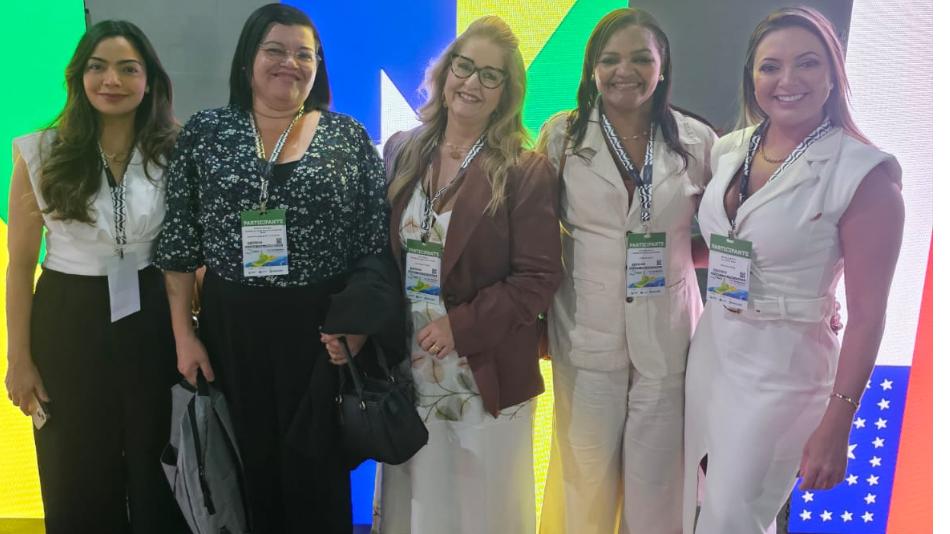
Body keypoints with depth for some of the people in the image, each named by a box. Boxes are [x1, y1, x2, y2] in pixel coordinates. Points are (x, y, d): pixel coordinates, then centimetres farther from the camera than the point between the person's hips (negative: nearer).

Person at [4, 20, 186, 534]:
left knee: (155, 472, 13)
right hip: (68, 323, 0)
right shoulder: (42, 153, -6)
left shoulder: (171, 153, -2)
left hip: (150, 321, 1)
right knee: (78, 480, 14)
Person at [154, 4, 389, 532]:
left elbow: (376, 244, 1)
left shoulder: (350, 138, 0)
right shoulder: (206, 132, 3)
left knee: (316, 463, 7)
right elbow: (179, 242, 3)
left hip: (323, 326, -1)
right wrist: (184, 334, 0)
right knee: (251, 459, 11)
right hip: (232, 324, 1)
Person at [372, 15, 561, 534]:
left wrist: (462, 327, -18)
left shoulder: (526, 171, -8)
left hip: (486, 374, -3)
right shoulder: (402, 151, 6)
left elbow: (539, 277, -12)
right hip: (406, 367, 4)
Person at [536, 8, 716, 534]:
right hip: (588, 332, 0)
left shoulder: (697, 140, -1)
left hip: (666, 333, 1)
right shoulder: (562, 135, -3)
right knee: (588, 474, 12)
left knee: (657, 479, 11)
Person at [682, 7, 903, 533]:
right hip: (709, 351, 6)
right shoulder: (729, 150, 2)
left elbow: (866, 313, -15)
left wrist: (836, 425, -15)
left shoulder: (865, 173, -15)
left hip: (781, 370, -6)